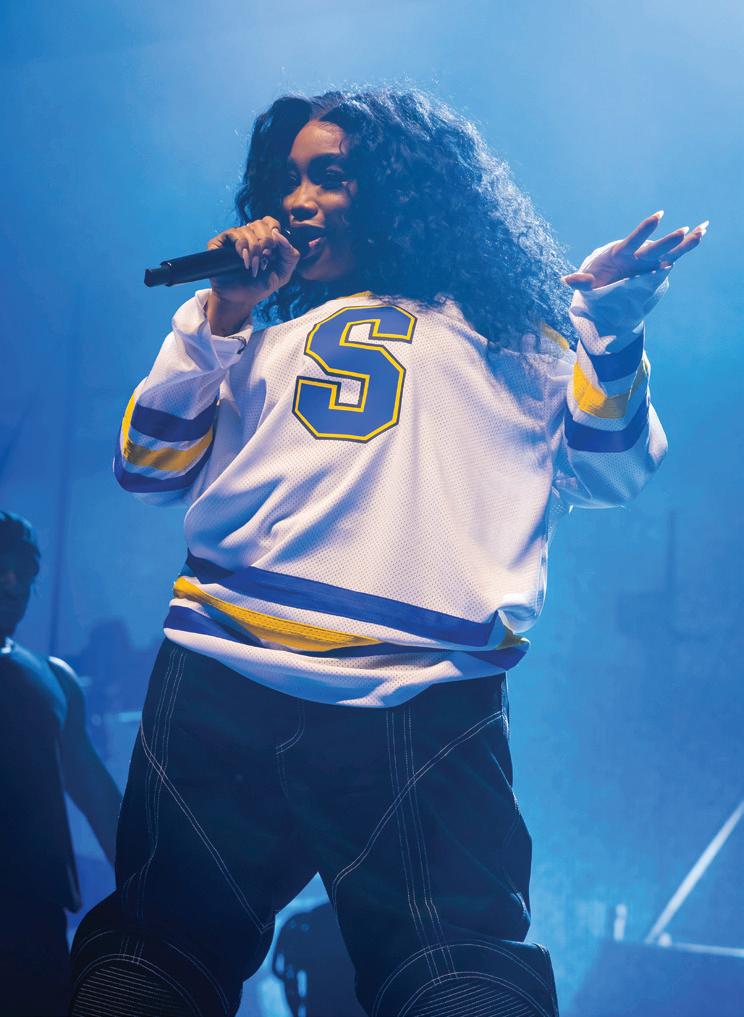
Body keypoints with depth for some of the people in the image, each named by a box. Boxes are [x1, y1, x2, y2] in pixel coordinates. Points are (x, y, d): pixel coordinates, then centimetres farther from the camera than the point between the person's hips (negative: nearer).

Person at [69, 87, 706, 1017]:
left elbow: (609, 474, 14)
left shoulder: (506, 326, 22)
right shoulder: (260, 334, 28)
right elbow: (147, 468, 19)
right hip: (222, 681, 3)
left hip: (426, 698, -2)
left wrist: (608, 338, -4)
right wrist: (221, 314, 11)